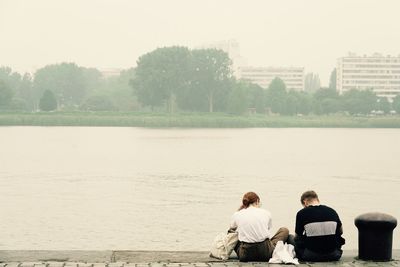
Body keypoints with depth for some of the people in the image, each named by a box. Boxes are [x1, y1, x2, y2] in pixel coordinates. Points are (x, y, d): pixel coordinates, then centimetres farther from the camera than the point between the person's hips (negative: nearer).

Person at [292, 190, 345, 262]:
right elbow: (340, 232, 18)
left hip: (310, 256, -3)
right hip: (333, 255, 3)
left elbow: (297, 236, 8)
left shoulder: (301, 213, -5)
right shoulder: (332, 211, 3)